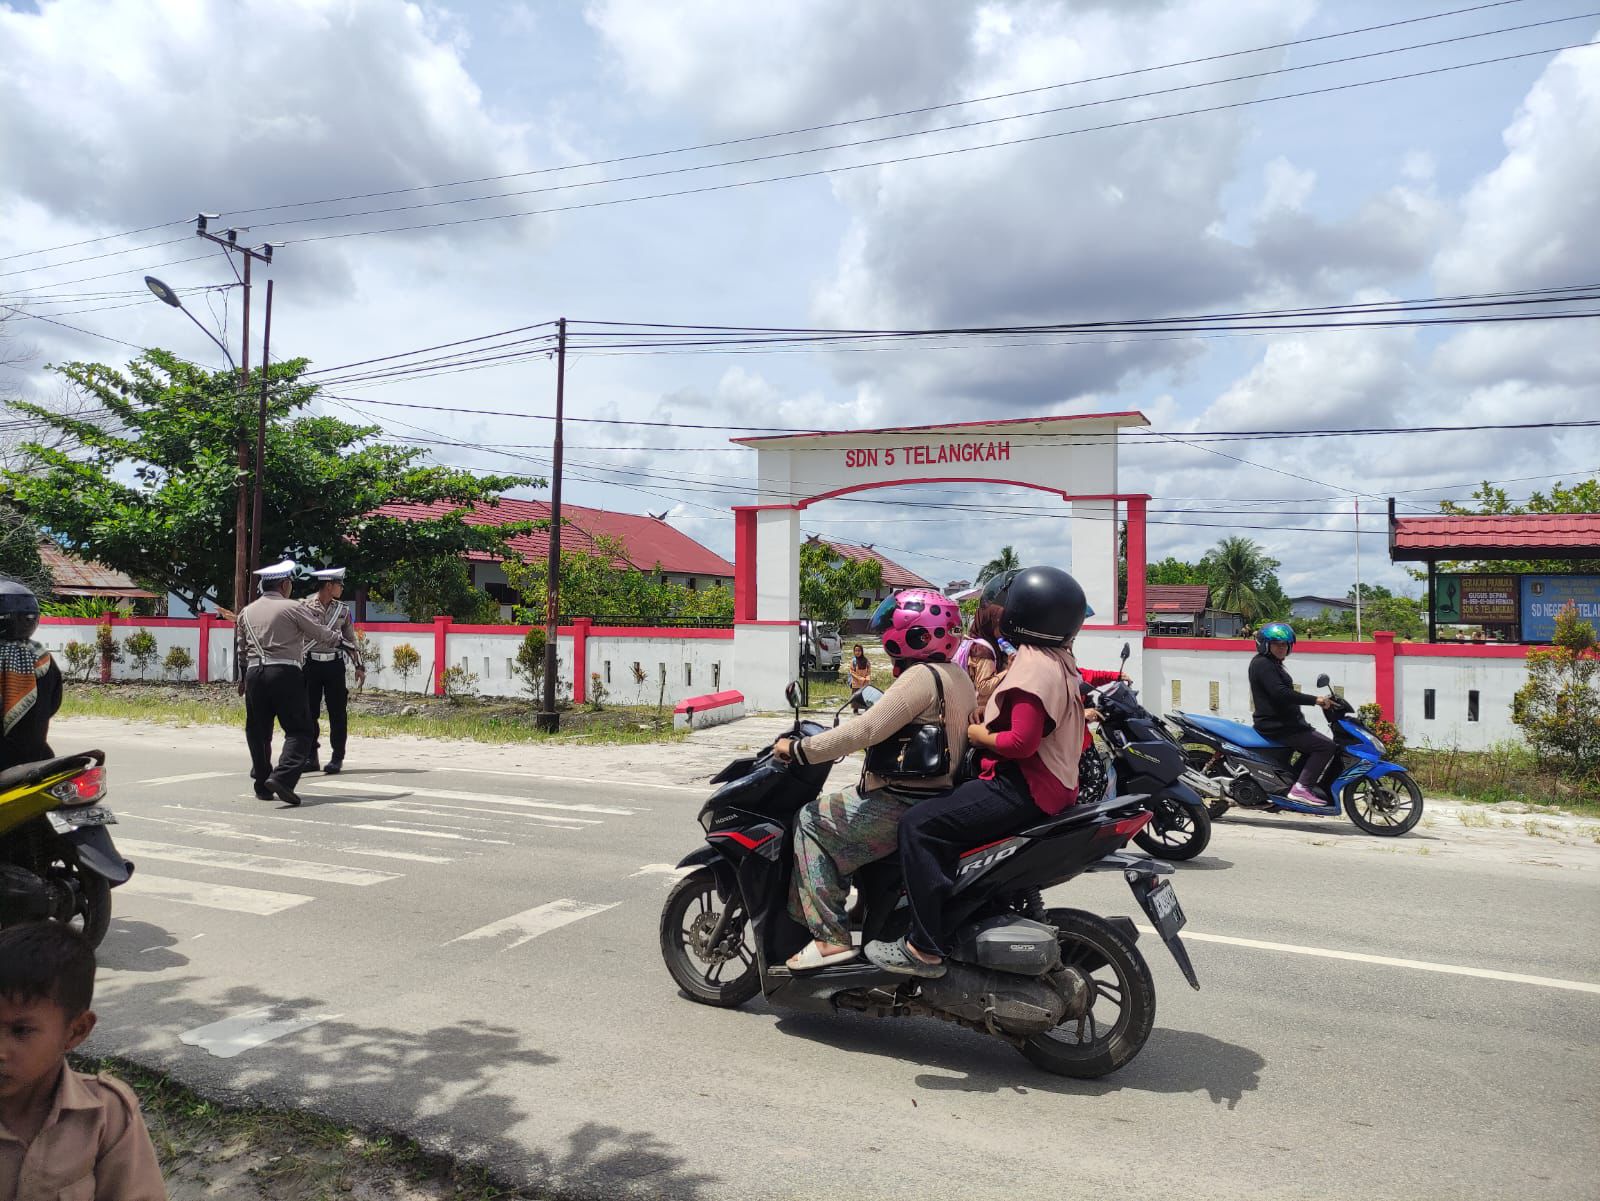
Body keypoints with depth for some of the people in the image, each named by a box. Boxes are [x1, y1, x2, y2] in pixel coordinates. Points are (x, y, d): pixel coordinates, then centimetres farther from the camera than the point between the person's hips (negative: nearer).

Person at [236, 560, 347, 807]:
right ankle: (283, 777, -19)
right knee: (300, 729, -2)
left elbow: (241, 644, 22)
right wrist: (338, 638, 25)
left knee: (258, 731, 15)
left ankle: (262, 785, 19)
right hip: (284, 672, -5)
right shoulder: (292, 608, -1)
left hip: (254, 672, 5)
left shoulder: (246, 612, 15)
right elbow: (321, 635, 4)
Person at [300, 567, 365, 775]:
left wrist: (359, 665, 9)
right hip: (311, 664, -1)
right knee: (309, 712, 4)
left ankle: (337, 758, 7)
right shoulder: (304, 606, -1)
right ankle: (312, 757, 15)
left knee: (338, 713, 0)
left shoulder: (342, 609, 8)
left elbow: (350, 640, 13)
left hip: (334, 665, 1)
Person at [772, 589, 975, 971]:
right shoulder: (958, 676, 13)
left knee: (811, 821, -2)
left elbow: (867, 730, -26)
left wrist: (799, 748, -19)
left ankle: (831, 937, -6)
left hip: (904, 805, -10)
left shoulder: (921, 676, -17)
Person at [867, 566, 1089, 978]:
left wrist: (972, 733, -10)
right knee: (941, 806, 25)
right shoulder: (1060, 661, 15)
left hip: (1025, 788, -11)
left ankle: (926, 948, -19)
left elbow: (1022, 741, -25)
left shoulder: (1031, 665, -16)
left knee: (920, 826, -17)